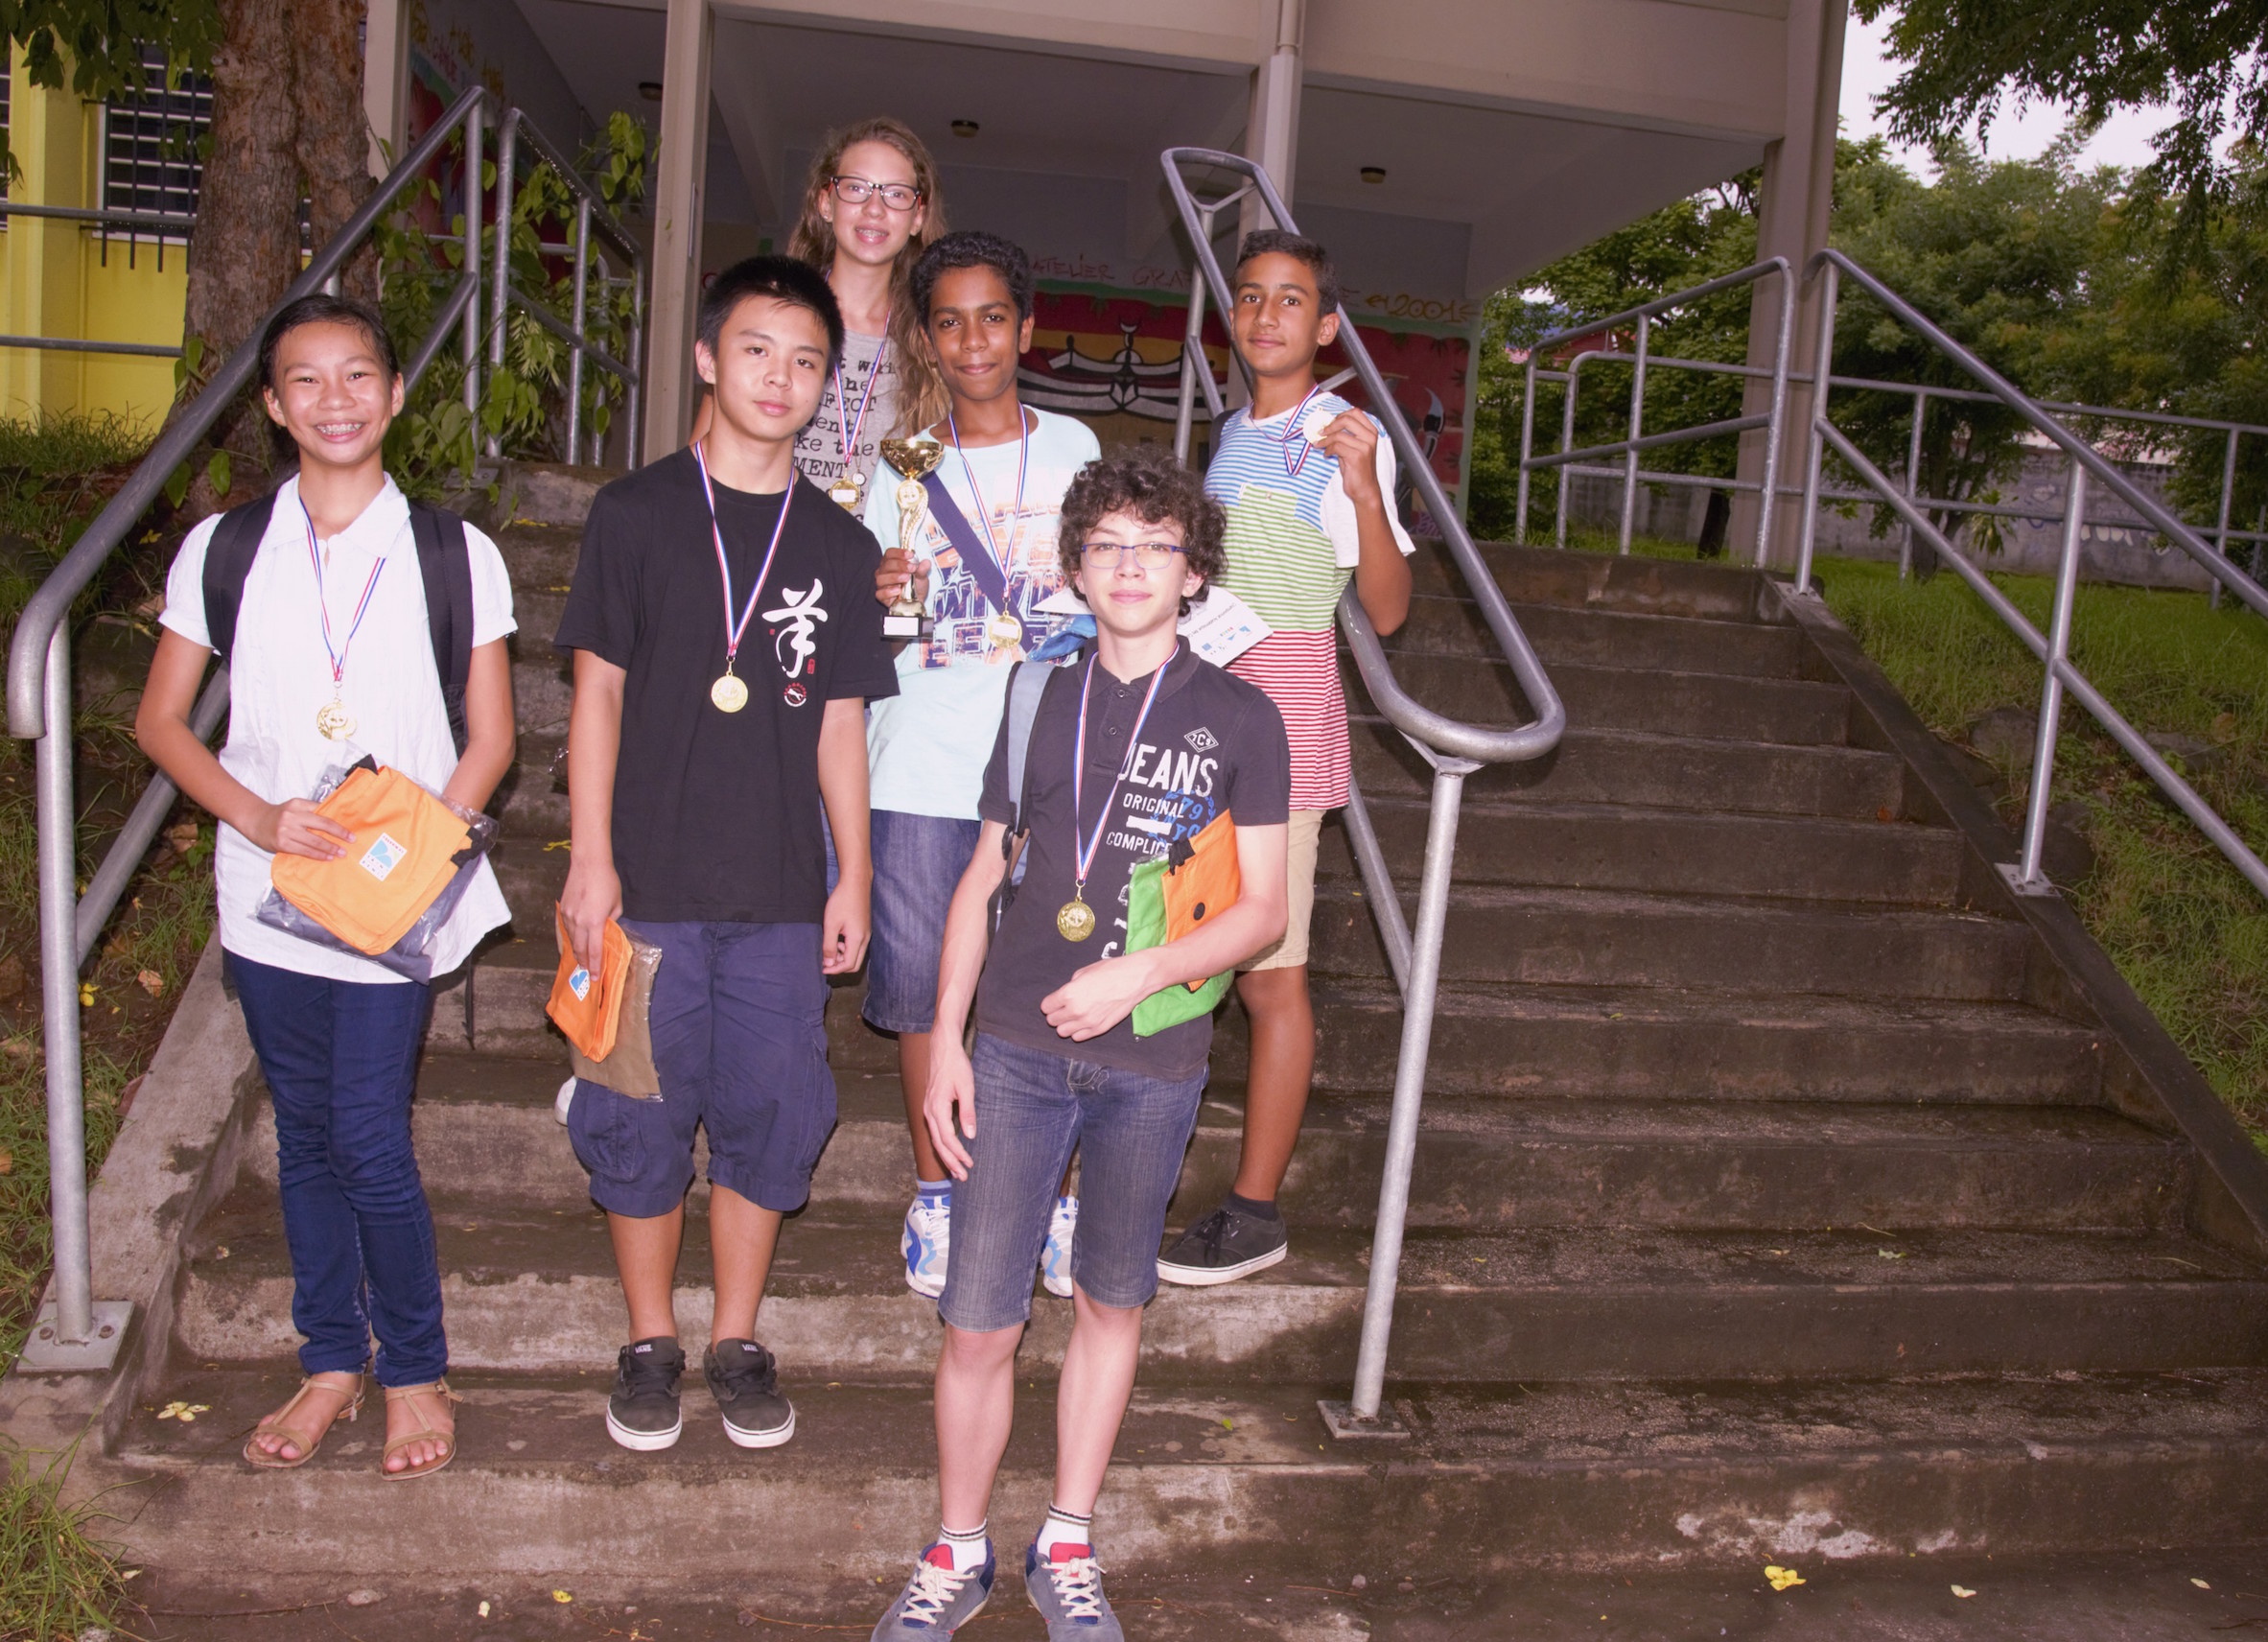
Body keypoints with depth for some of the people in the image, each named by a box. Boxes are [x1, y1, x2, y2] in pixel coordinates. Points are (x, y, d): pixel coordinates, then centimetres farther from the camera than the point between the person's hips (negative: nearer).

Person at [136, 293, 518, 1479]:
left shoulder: (456, 556, -3)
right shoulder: (222, 552, 3)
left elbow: (488, 741, 1)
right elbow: (161, 721, 7)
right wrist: (257, 816, -10)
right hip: (266, 896, 3)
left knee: (370, 1144, -3)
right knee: (303, 1134, 14)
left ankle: (415, 1373, 18)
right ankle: (331, 1363, 31)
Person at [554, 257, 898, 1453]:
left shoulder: (838, 544, 7)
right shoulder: (636, 514, 0)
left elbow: (840, 724, 9)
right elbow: (598, 693, -1)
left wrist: (853, 875, 7)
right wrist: (591, 859, -6)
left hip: (781, 894, 2)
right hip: (650, 882, -2)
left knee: (769, 1116, 8)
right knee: (640, 1114, 7)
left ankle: (737, 1340, 27)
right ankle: (650, 1342, 26)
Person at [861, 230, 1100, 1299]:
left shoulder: (1073, 447, 8)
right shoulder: (901, 464, 7)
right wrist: (880, 598, -14)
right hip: (925, 769, 0)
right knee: (923, 988, 6)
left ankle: (1055, 1196, 18)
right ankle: (934, 1194, 23)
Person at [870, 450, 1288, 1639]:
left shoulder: (1240, 719, 0)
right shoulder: (1041, 706, 7)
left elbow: (1262, 910, -2)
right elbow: (981, 882, 9)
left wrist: (1139, 972, -17)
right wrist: (945, 1037, 3)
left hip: (1152, 1064, -1)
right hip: (1016, 1050, 1)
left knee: (1110, 1305, 13)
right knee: (977, 1321, 2)